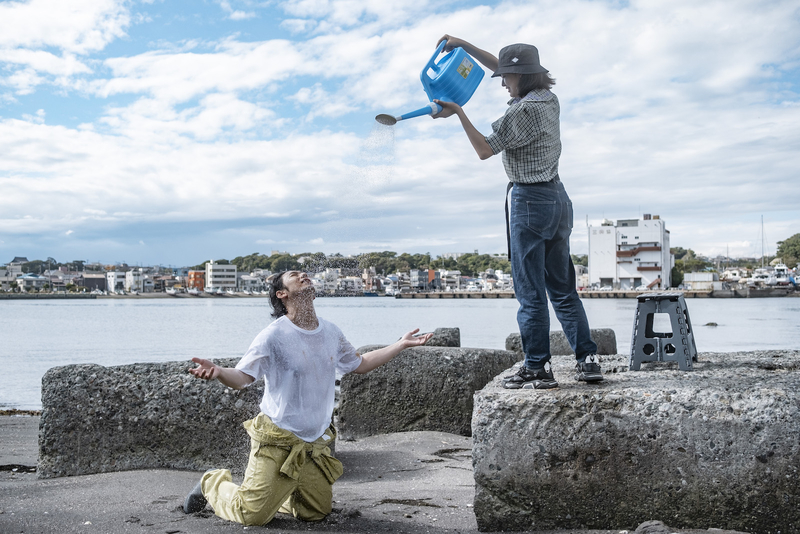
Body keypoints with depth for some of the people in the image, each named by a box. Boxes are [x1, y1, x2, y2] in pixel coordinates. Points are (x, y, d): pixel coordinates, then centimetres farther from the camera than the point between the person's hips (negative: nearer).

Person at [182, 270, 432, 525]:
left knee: (317, 512, 12)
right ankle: (213, 483, 26)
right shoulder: (273, 335, -14)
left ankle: (262, 481, 32)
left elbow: (359, 364, 19)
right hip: (277, 443, -6)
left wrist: (402, 344, 19)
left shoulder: (331, 332, 5)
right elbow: (242, 377, -20)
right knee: (253, 515, -4)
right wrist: (218, 371, -43)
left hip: (316, 444, 6)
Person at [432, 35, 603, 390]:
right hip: (558, 198, 9)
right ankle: (588, 359, 11)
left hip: (529, 200, -9)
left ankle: (537, 369, 1)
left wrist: (459, 114, -7)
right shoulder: (549, 99, 12)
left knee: (531, 292, -3)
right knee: (563, 287, 12)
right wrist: (464, 46, 21)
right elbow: (501, 66, 22)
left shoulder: (523, 111, -15)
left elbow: (485, 150, -11)